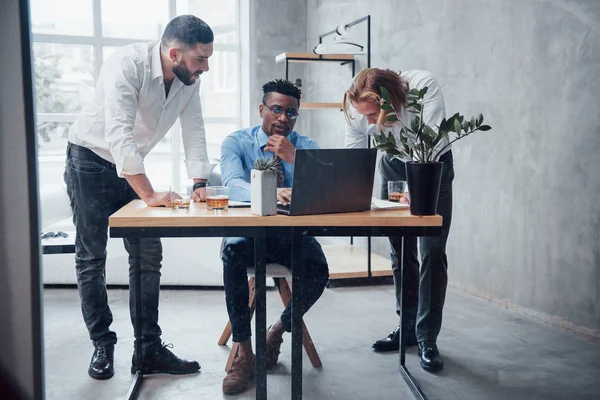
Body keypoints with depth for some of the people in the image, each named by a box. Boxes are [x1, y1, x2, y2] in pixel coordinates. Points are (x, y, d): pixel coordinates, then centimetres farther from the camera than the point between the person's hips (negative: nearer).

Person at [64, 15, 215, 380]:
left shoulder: (190, 80, -9)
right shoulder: (127, 65, -29)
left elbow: (194, 131, -6)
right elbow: (119, 136, -37)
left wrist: (200, 183, -19)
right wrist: (149, 195, -39)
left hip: (132, 166, 6)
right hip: (90, 161, -6)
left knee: (148, 257, 0)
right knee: (91, 259, 0)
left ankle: (149, 349, 7)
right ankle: (103, 346, 14)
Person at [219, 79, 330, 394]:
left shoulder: (307, 147, 3)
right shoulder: (236, 142, -1)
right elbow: (233, 185, -22)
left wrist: (293, 158, -28)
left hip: (293, 234, 1)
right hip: (247, 230, -1)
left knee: (318, 272, -28)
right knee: (233, 253, -35)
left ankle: (279, 330, 4)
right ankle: (244, 353, -20)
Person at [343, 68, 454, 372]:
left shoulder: (424, 86, -34)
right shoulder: (358, 110, -24)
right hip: (394, 166, 4)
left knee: (432, 253, -10)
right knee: (400, 252, 6)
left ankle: (427, 339, -1)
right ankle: (408, 328, 22)